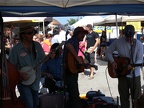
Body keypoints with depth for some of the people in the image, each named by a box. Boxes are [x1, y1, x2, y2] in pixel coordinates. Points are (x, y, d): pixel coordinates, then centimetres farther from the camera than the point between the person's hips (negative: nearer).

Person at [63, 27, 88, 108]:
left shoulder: (76, 42, 21)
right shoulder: (73, 40, -9)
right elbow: (68, 45, -35)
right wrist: (78, 58, -29)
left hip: (73, 73, 11)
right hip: (70, 72, -11)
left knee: (73, 96, 18)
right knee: (75, 96, -9)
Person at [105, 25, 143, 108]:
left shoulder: (139, 44, -7)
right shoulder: (118, 42, -5)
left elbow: (140, 59, -10)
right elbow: (108, 52, 3)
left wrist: (133, 66, -30)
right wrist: (112, 61, -14)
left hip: (135, 74, -1)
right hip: (122, 74, 1)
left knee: (137, 98, 8)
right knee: (124, 97, 11)